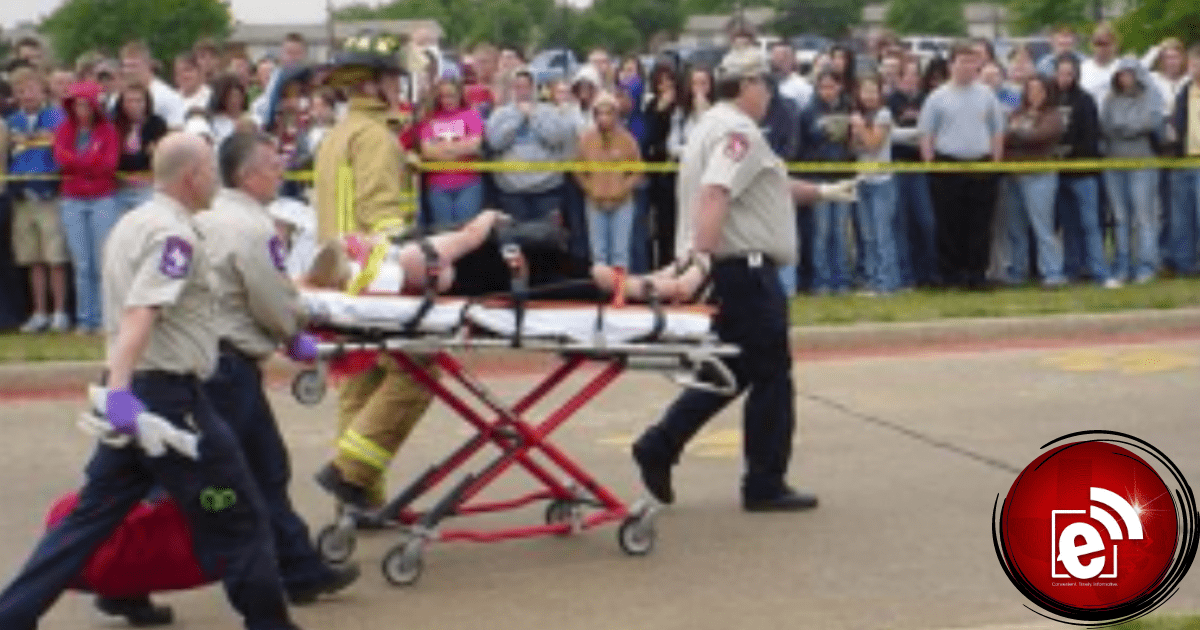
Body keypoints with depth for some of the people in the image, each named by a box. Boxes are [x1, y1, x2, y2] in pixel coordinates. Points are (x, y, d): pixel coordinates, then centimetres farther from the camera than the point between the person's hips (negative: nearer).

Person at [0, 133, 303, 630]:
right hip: (167, 395, -9)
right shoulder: (174, 234, -15)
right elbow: (139, 315, -28)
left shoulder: (133, 223, 16)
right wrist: (120, 389, -38)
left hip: (135, 391, 9)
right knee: (237, 517, 2)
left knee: (93, 515, 12)